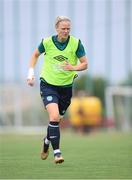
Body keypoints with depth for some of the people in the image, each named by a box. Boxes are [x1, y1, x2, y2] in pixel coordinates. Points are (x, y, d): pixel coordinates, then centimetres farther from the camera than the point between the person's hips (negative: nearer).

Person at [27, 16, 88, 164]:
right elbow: (35, 55, 11)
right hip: (48, 85, -2)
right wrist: (31, 73, 3)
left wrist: (73, 67, -24)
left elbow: (84, 64, -4)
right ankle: (57, 152, -19)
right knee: (54, 116, -22)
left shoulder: (76, 43, -9)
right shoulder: (47, 42, -9)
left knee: (56, 119, 15)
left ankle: (47, 141, 45)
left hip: (66, 86, 2)